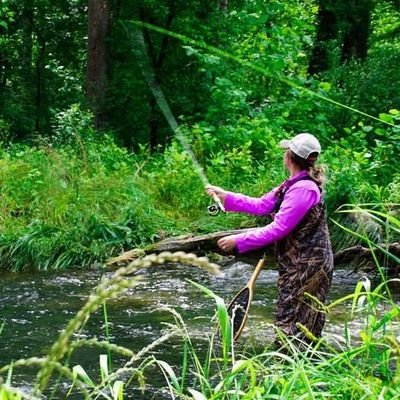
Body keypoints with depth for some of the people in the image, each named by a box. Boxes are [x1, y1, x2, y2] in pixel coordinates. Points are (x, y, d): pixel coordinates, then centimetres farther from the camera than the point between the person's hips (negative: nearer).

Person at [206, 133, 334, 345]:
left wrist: (238, 241, -19)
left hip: (307, 267, -10)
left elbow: (278, 229, -23)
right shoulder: (293, 185, 10)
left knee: (291, 329, -6)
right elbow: (262, 205, 16)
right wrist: (226, 197, 15)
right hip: (296, 264, 10)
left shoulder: (303, 189, -21)